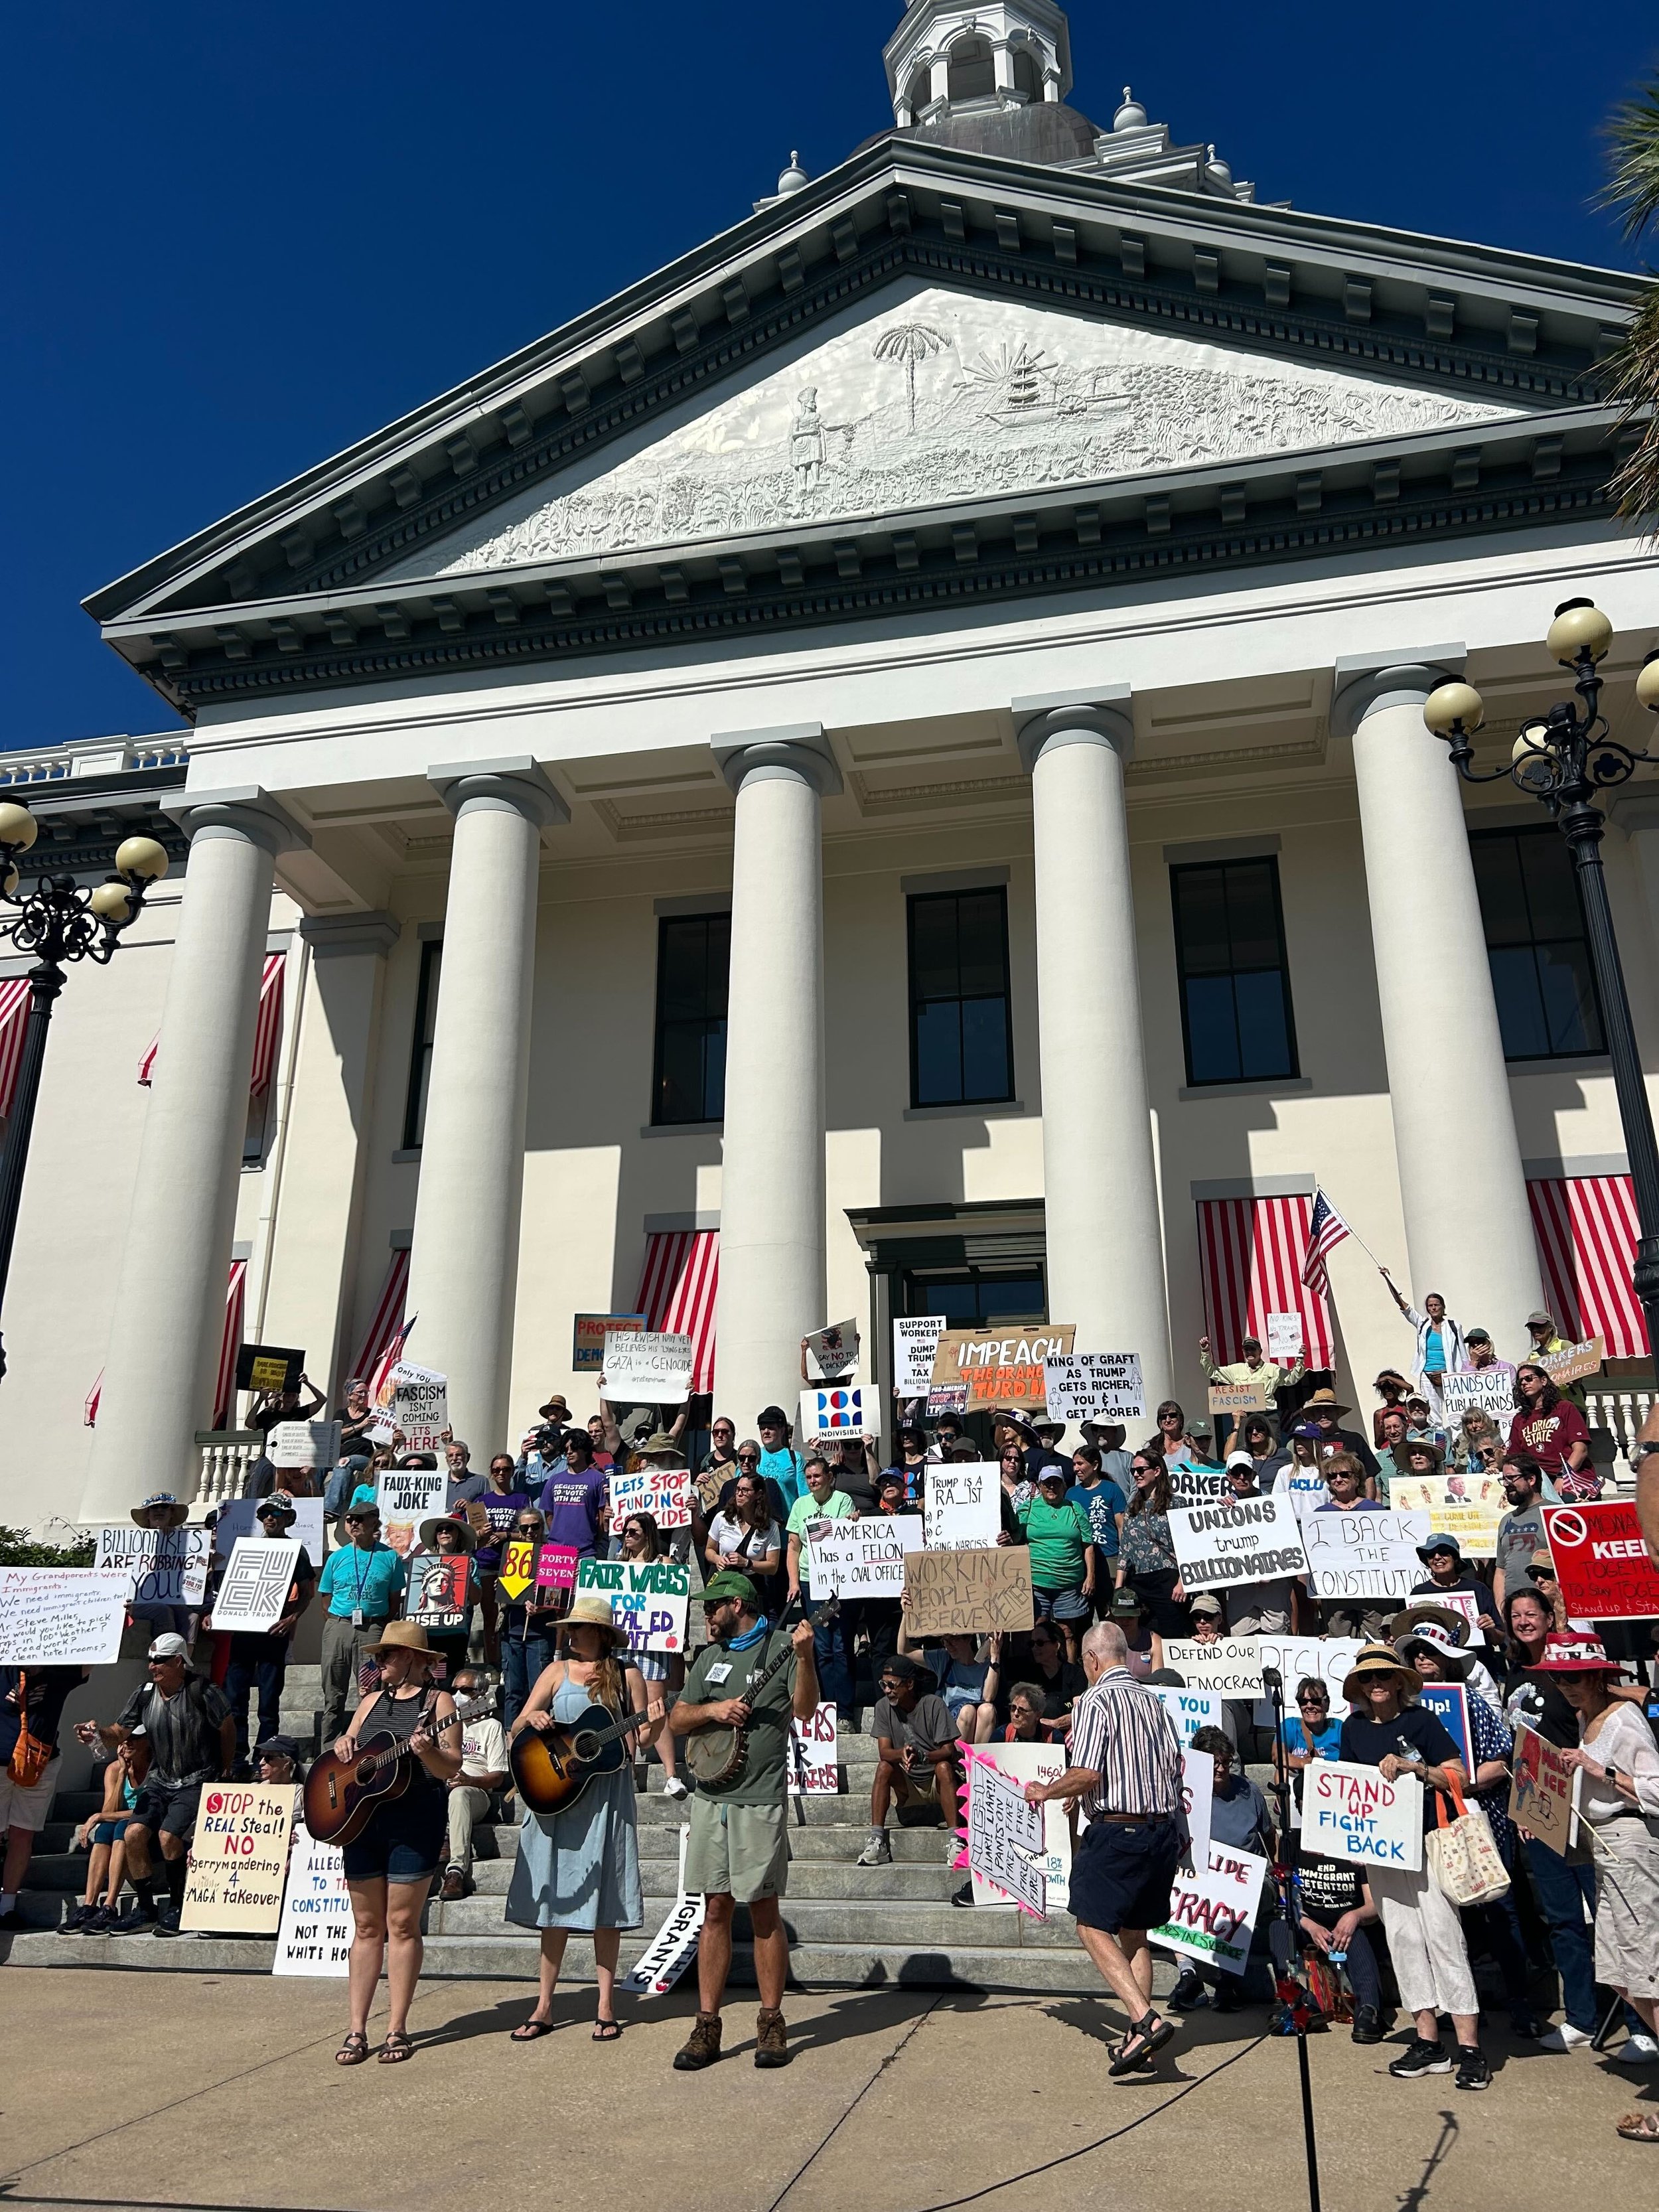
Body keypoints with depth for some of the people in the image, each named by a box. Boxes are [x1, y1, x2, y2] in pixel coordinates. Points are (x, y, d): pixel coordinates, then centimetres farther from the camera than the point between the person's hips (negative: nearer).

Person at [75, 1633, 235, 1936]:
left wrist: (224, 1771, 3)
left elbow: (227, 1728, -5)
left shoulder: (200, 1690, -14)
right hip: (160, 1781, 6)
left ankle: (176, 1908, -3)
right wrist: (99, 1732, -20)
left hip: (197, 1782, -6)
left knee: (168, 1835, -25)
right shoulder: (145, 1694, 2)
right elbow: (119, 1733, 3)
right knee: (134, 1832, -16)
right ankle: (145, 1909, 2)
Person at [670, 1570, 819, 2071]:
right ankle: (707, 2025, 14)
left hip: (760, 1800, -5)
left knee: (763, 1911, 1)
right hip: (710, 1797, 5)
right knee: (716, 1910, 8)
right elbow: (677, 1721, 13)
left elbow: (805, 1709, -14)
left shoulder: (781, 1646, -2)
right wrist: (712, 1710, -6)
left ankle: (771, 2022, 12)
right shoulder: (710, 1655, 16)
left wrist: (804, 1657, -29)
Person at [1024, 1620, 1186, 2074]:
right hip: (1163, 1830, 8)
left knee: (1094, 1927, 0)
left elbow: (1086, 1775, -20)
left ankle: (1147, 2020, -13)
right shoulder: (1151, 1699, 11)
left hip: (1116, 1832, -8)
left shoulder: (1095, 1700, -12)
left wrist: (1046, 1791, -2)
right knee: (1134, 1932, 17)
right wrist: (1180, 1832, 25)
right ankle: (1141, 2036, 17)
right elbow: (1175, 1768, 14)